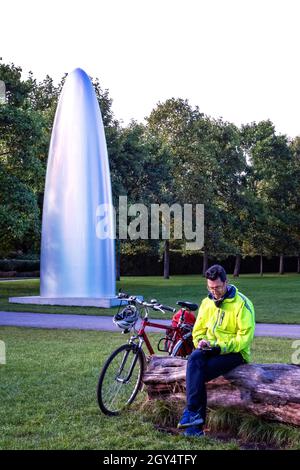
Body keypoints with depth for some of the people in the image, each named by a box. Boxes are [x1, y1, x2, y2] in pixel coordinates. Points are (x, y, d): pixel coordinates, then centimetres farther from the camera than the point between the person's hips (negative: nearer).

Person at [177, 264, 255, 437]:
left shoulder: (242, 303, -9)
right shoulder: (207, 302, 10)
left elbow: (246, 335, -14)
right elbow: (198, 329, 16)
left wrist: (223, 347, -22)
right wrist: (200, 342, -7)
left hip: (234, 352, -5)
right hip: (211, 349, 5)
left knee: (197, 374, -28)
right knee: (195, 358, -30)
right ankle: (195, 420, -29)